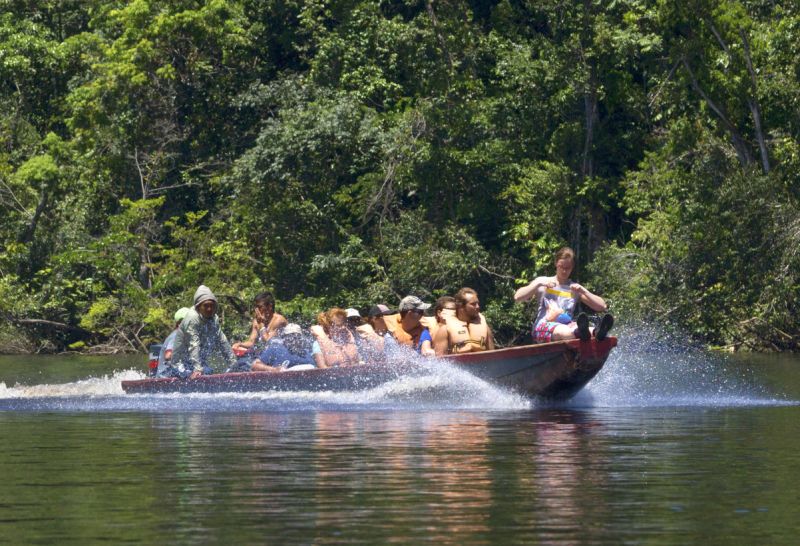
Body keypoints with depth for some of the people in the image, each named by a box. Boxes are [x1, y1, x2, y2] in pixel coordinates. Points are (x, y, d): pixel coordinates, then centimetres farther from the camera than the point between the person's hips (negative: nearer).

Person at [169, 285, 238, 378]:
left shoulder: (214, 319, 6)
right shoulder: (192, 319, -19)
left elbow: (222, 342, 15)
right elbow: (193, 346, -28)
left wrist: (233, 363, 11)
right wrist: (197, 369, -36)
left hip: (203, 364, 8)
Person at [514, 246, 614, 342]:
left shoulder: (575, 288, 20)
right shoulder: (542, 281, 17)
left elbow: (602, 306, 12)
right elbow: (517, 297, 4)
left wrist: (583, 291, -1)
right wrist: (539, 283, -6)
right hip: (542, 328, -2)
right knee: (560, 330, -40)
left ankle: (596, 332, -71)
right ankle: (579, 332, -74)